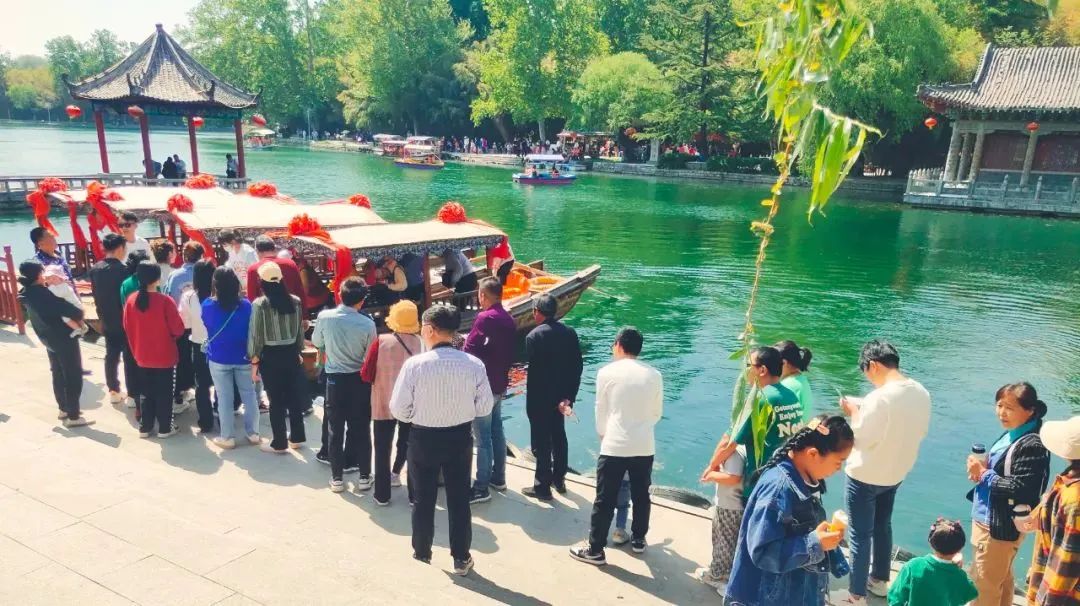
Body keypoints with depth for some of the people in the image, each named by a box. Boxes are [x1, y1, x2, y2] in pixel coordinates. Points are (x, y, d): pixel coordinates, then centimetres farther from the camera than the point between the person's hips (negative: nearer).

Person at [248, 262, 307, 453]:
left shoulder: (259, 304, -12)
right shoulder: (295, 301, 0)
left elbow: (256, 334, -10)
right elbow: (300, 329, 7)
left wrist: (254, 360, -2)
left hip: (270, 355, -4)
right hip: (291, 353, 4)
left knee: (276, 400, 5)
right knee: (294, 396, 14)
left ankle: (279, 443, 14)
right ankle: (296, 437, 26)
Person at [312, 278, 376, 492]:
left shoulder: (324, 317, -9)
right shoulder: (367, 324, -15)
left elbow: (316, 342, 9)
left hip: (335, 378, 1)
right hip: (360, 380, -1)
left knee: (335, 429, 11)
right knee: (361, 429, 10)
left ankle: (337, 478, 17)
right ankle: (364, 476, 18)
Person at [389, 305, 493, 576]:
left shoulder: (414, 364, -18)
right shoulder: (474, 364, -13)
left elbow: (399, 409, -12)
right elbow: (485, 407, -4)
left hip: (424, 438, -1)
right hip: (461, 437, 2)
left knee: (424, 500, 16)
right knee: (459, 500, 15)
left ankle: (422, 555, 32)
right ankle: (461, 559, 26)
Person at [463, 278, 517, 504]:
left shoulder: (485, 318, -18)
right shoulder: (508, 319, 9)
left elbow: (470, 350, -19)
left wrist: (468, 340, 1)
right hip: (499, 384, 9)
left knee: (482, 437, -4)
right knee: (496, 432, 18)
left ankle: (481, 488, 1)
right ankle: (498, 477, 28)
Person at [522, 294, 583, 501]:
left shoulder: (534, 336, -18)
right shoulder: (570, 332, -1)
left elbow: (535, 371, -19)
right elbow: (577, 367, -2)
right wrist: (569, 397, -1)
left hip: (539, 399, -6)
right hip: (561, 395, 6)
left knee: (542, 442, 5)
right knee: (558, 437, 21)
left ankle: (542, 487, 15)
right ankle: (559, 479, 35)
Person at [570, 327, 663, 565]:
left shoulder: (607, 372, -5)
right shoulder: (654, 375, 2)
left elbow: (601, 410, 4)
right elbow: (657, 413, 11)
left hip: (614, 446, -3)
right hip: (645, 447, 3)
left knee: (605, 500, 5)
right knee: (641, 496, 19)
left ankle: (595, 550, 13)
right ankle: (638, 540, 35)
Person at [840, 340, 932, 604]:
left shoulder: (879, 397, -29)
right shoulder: (921, 393, -4)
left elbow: (861, 438, -25)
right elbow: (921, 431, 10)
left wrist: (854, 411, -9)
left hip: (865, 476, -8)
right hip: (896, 474, 8)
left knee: (860, 534, 6)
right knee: (883, 527, 25)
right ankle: (880, 581, 40)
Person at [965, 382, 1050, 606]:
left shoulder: (1032, 445, -23)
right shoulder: (1010, 435, 6)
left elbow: (1020, 489, -28)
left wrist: (984, 474, -18)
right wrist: (981, 467, -3)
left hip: (1002, 527, -9)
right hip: (989, 519, 9)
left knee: (983, 584, 5)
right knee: (1001, 579, 25)